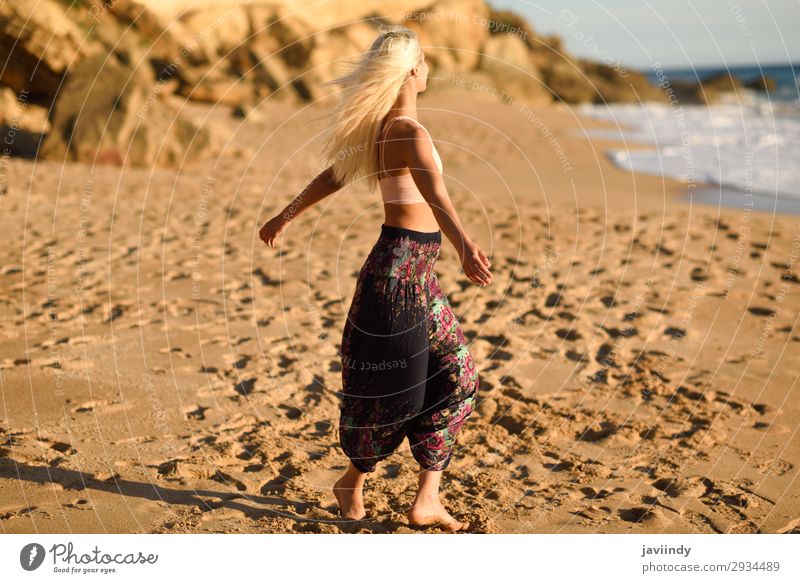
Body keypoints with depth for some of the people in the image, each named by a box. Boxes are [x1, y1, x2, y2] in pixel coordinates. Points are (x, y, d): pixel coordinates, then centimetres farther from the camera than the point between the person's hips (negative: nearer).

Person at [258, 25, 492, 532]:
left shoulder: (379, 128, 10)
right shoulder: (410, 133, -17)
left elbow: (332, 176, 20)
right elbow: (435, 195, -35)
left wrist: (286, 216, 31)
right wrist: (466, 246, -50)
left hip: (415, 270, 9)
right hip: (402, 266, -9)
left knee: (455, 376, 9)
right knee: (392, 383, 5)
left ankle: (428, 498, 12)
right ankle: (353, 482, 27)